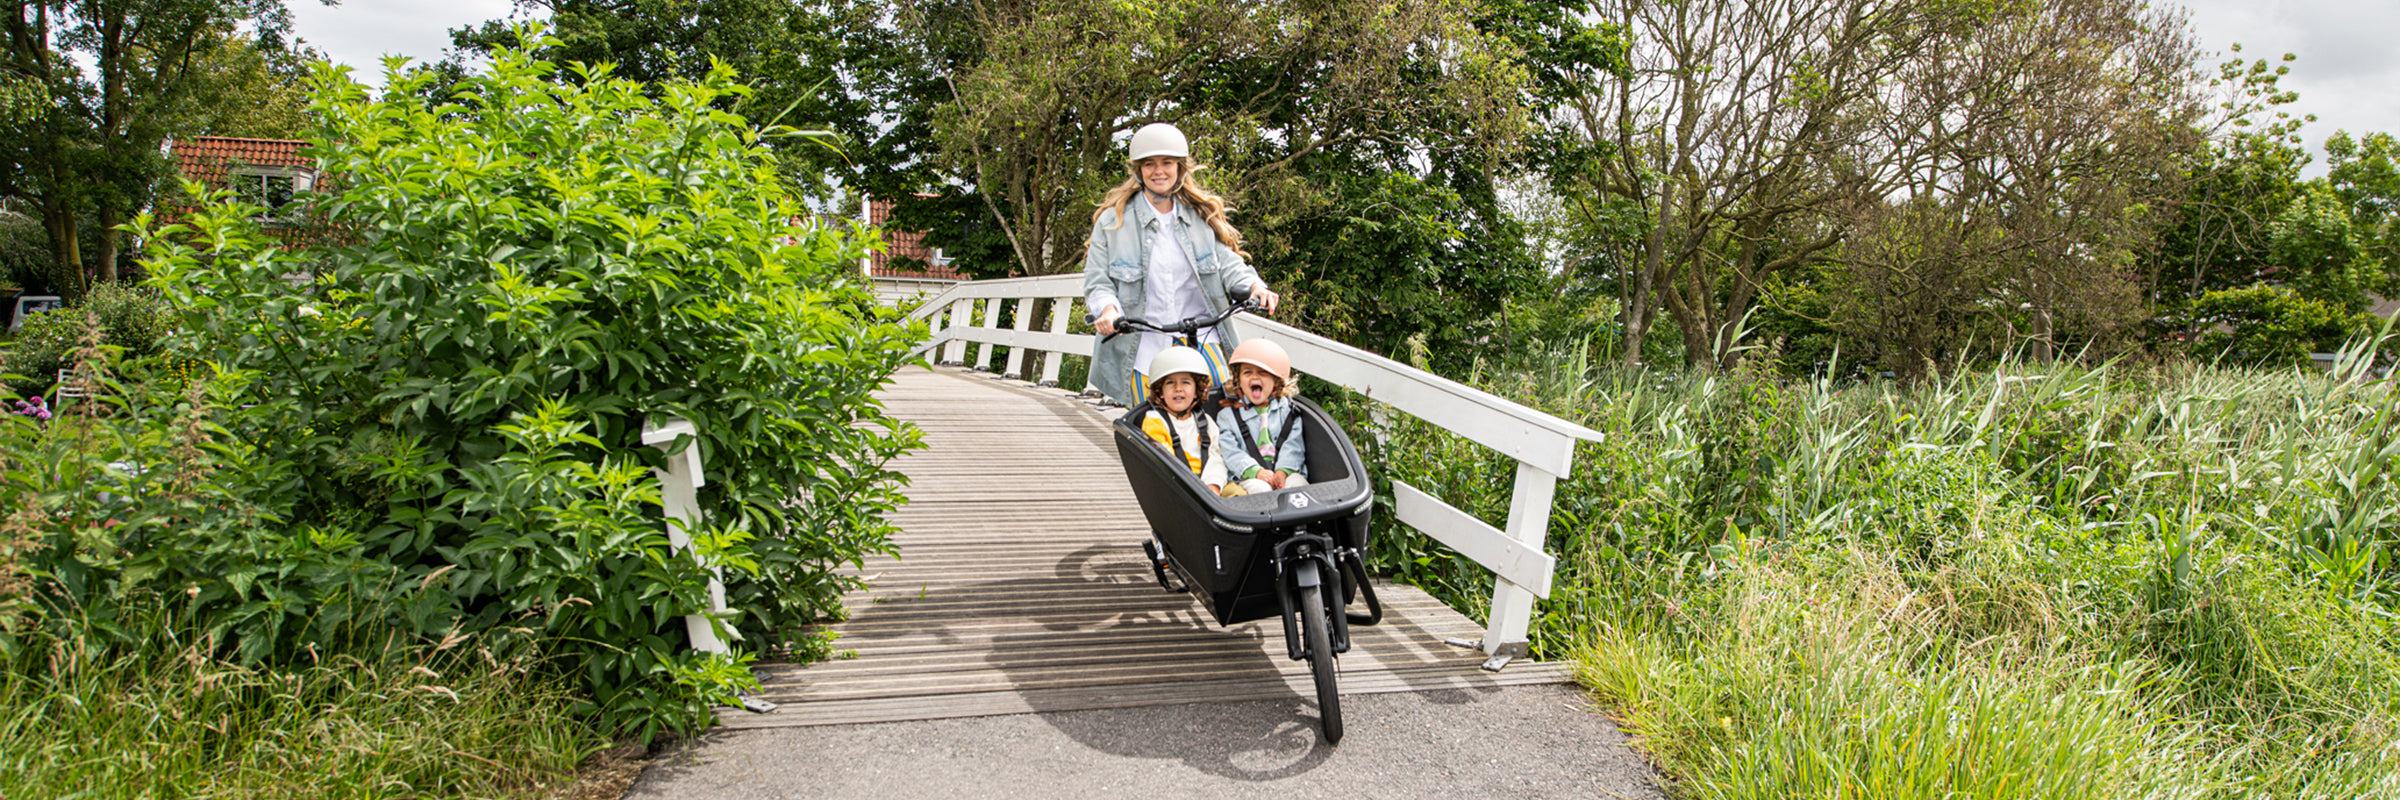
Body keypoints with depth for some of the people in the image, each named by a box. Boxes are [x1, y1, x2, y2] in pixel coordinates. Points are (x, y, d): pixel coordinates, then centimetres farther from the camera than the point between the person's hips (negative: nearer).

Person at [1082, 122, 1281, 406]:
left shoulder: (1202, 215, 13)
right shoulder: (1113, 220, 6)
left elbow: (1227, 262, 5)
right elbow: (1097, 280, 2)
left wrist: (1254, 286, -17)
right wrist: (1108, 309, -20)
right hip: (1143, 349, -1)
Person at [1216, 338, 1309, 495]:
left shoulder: (1286, 409, 16)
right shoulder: (1228, 415, 12)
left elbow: (1293, 444, 5)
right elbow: (1229, 451, 0)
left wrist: (1282, 471, -14)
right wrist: (1256, 471, -17)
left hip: (1286, 471, 2)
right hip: (1248, 477, -2)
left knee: (1297, 483, -29)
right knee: (1259, 488, -34)